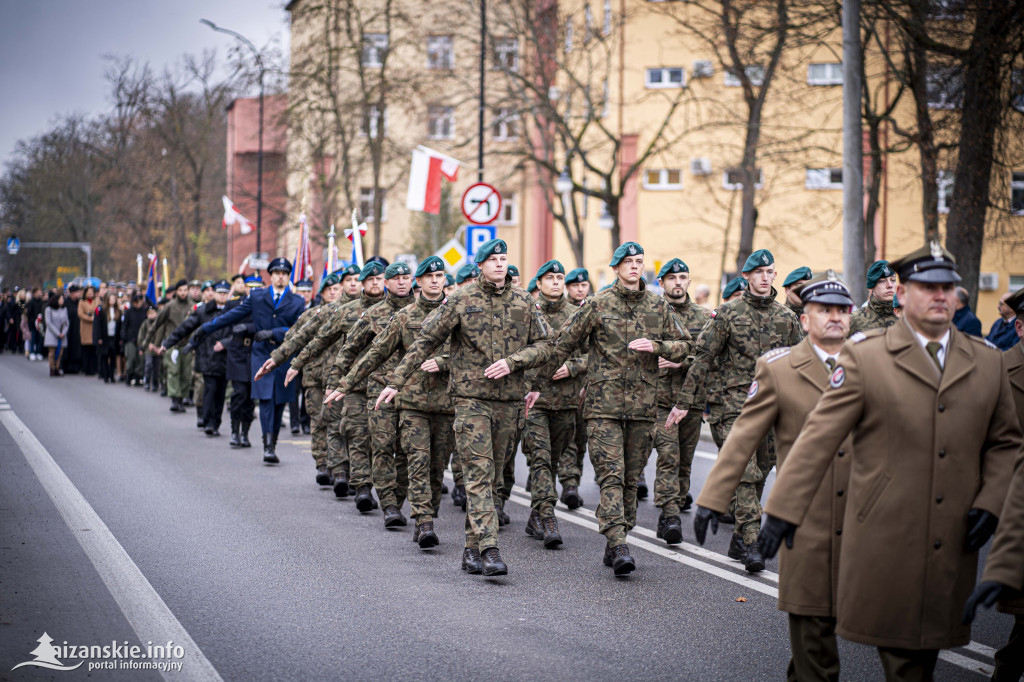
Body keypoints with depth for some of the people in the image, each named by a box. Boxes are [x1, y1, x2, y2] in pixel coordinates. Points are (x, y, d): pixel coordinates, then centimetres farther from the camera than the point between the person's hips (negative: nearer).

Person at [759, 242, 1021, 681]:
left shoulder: (989, 363, 10)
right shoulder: (864, 356, 0)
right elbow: (819, 437, -4)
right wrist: (784, 510, -9)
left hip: (953, 542, 3)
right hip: (884, 539, -3)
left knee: (930, 644, 6)